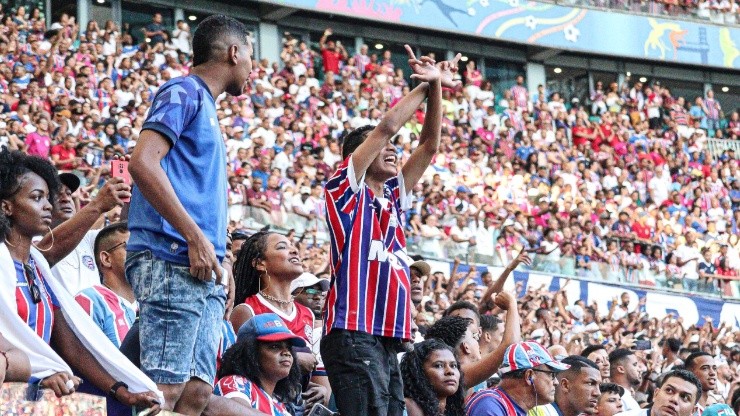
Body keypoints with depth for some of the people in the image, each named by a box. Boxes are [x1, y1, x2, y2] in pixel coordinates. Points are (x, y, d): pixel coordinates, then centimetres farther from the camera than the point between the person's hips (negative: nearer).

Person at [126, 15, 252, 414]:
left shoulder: (205, 106, 26)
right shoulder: (184, 92, -2)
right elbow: (142, 162, -16)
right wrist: (195, 238, -18)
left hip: (203, 273, 9)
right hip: (172, 261, -9)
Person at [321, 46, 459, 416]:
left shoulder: (393, 198, 21)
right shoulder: (345, 190, 3)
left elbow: (429, 145, 19)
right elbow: (387, 126, -4)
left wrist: (437, 87, 11)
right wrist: (425, 85, 7)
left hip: (388, 340, 8)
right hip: (353, 334, -8)